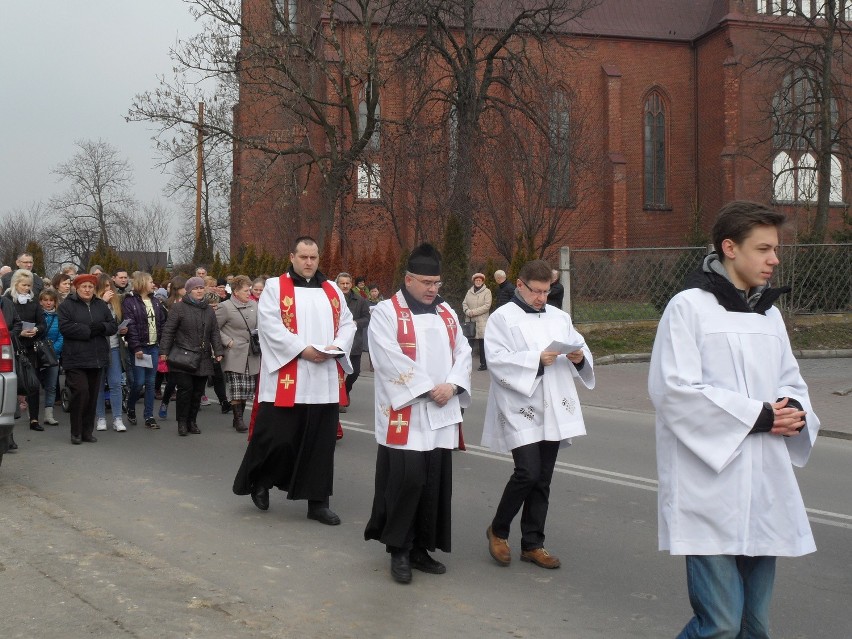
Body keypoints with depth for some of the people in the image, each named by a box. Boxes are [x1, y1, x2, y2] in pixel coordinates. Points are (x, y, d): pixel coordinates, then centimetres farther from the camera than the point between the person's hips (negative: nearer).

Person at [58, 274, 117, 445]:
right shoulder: (67, 306, 0)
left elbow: (113, 326, 9)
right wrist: (88, 330, -15)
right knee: (80, 392, -12)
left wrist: (101, 327, -12)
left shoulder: (101, 306, 14)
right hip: (76, 358, -5)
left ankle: (87, 431, 16)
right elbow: (65, 327, -14)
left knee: (93, 395, 7)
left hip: (98, 358, 5)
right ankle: (76, 432, 0)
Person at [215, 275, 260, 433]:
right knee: (236, 389, -8)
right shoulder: (225, 307, -6)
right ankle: (238, 419, 2)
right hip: (234, 355, -5)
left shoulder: (254, 306, 11)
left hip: (252, 356, 5)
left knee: (248, 389, 7)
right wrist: (228, 341, -11)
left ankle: (239, 417, 19)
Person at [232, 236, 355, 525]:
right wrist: (303, 349, -18)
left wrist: (337, 347, -9)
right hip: (285, 379, -4)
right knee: (276, 437, -3)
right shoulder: (275, 287, 1)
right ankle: (259, 480, 24)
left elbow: (347, 323, 12)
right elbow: (270, 325, -10)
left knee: (320, 442, 6)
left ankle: (317, 501, 13)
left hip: (325, 381, 4)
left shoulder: (332, 290, 15)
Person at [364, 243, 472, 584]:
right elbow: (391, 359, -14)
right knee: (406, 482, -9)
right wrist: (427, 388, -15)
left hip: (441, 415, 6)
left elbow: (463, 351, 10)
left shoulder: (446, 313, 15)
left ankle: (421, 547, 18)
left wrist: (452, 385, -8)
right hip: (404, 416, -6)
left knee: (435, 484, 7)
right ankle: (398, 550, 5)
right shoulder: (386, 313, -4)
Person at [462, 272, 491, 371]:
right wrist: (467, 311, -8)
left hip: (482, 322, -4)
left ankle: (483, 363, -1)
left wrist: (473, 312, -13)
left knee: (482, 343, -5)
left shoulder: (487, 292, 1)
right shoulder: (469, 291, 16)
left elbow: (487, 306, -9)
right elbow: (464, 303, 13)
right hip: (470, 321, 4)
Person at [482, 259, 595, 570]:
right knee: (527, 472, -13)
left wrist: (579, 357, -8)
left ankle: (532, 544, 19)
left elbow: (582, 349, 15)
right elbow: (497, 360, -14)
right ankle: (498, 530, 11)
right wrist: (537, 359, -21)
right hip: (520, 409, -5)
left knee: (542, 480, 8)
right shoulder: (502, 318, -2)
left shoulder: (559, 317, 15)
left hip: (553, 411, 5)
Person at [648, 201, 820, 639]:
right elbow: (673, 389, -15)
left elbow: (790, 382, 21)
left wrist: (795, 411, -3)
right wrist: (757, 416, -14)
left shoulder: (769, 313, 15)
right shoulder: (690, 306, -6)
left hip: (765, 489, 7)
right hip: (712, 491, -7)